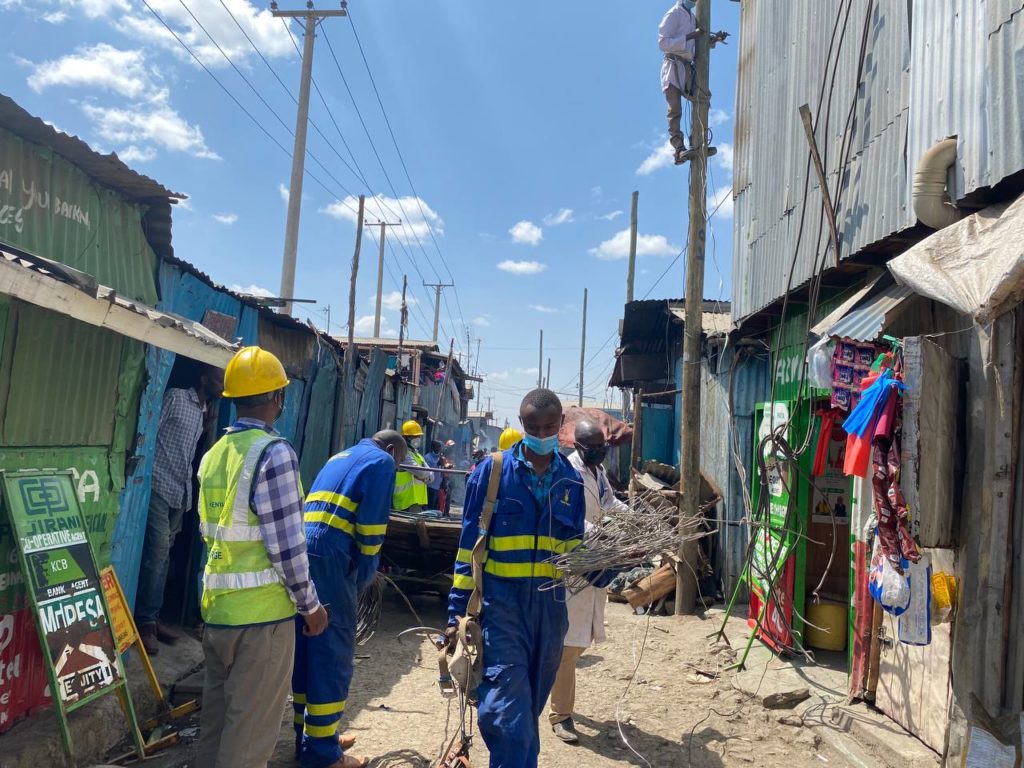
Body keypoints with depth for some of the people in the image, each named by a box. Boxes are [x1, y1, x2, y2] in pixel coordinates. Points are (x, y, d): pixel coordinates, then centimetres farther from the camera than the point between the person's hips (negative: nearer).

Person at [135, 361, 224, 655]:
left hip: (180, 492, 7)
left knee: (163, 554, 10)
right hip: (159, 486, -7)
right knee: (157, 550, -10)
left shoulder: (204, 411, 16)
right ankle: (145, 622, -2)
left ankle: (151, 618, 17)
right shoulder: (176, 397, -6)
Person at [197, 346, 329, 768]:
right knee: (251, 728, 5)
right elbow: (287, 544, -18)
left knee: (216, 716, 20)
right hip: (261, 611, -8)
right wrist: (310, 604, -7)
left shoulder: (214, 453, 7)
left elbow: (210, 533, 14)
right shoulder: (274, 452, -17)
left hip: (216, 607, 8)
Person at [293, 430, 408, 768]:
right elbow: (371, 523, -7)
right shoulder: (382, 462, 3)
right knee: (333, 651, -1)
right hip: (328, 556, -9)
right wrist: (366, 572, 3)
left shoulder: (340, 457, 27)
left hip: (302, 549, 9)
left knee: (306, 648, 15)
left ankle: (308, 738, 27)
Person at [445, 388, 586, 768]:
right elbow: (469, 544, -2)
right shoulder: (492, 470, -4)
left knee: (529, 708, 17)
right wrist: (457, 609, -3)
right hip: (500, 600, -3)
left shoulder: (572, 479, 6)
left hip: (550, 603, 4)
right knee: (507, 713, -10)